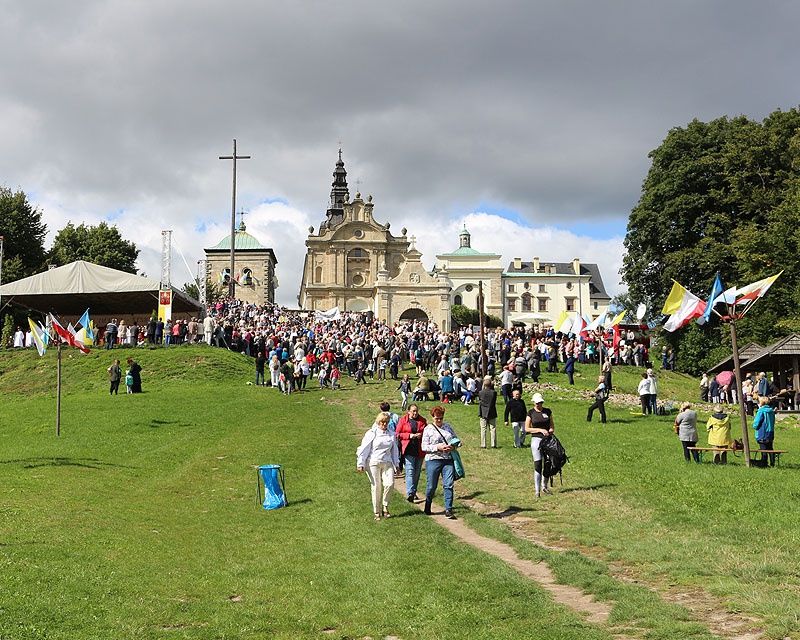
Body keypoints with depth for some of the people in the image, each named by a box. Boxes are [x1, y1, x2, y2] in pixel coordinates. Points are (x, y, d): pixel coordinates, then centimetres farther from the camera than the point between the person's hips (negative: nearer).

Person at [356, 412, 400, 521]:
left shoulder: (391, 434, 14)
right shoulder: (371, 433, 0)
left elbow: (394, 450, 25)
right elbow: (364, 449, -1)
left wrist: (396, 464, 25)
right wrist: (360, 464, -5)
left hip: (387, 463, 3)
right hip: (373, 463, -3)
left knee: (389, 483, -15)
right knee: (377, 487, -2)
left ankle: (385, 506, 6)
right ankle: (377, 512, 10)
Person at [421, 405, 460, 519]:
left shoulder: (448, 427, 13)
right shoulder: (428, 429, 1)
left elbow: (457, 439, 19)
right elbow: (424, 447, -4)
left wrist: (453, 446, -3)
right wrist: (437, 447, -17)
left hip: (448, 460, 3)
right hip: (433, 460, -2)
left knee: (449, 485, -7)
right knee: (432, 486, 5)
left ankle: (448, 510, -4)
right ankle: (427, 507, 30)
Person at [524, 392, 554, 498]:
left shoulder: (548, 411, 8)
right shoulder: (531, 413, 0)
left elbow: (552, 425, 16)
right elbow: (527, 429, -4)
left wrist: (551, 429, -7)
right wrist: (540, 430, -13)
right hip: (536, 439, -3)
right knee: (538, 465, -5)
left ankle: (544, 486, 22)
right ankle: (537, 490, -1)